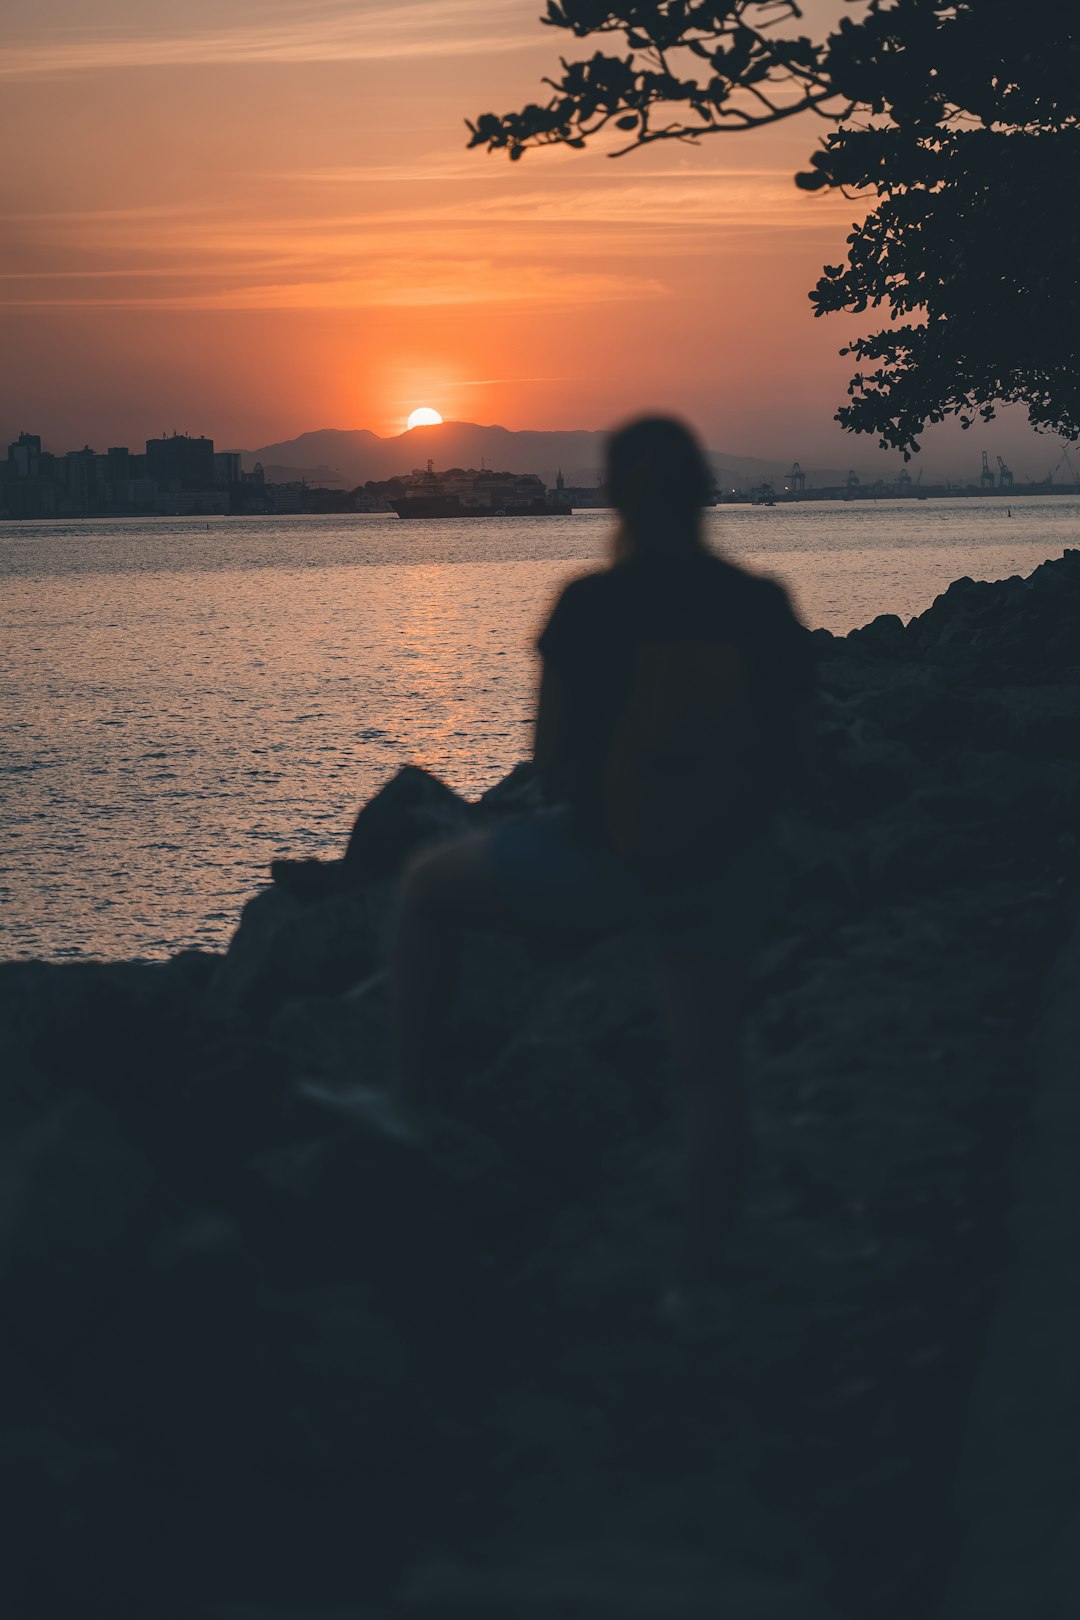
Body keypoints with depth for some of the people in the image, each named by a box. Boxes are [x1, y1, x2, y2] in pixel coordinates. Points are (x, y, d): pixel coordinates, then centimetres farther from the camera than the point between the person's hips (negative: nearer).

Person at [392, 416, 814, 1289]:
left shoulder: (592, 604, -15)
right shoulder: (765, 608, -7)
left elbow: (551, 755, -9)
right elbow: (790, 753, 1)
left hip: (598, 857, -3)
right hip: (724, 873, 3)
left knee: (429, 888, 23)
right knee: (711, 1069, 17)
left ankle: (415, 1101, 27)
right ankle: (706, 1267, 17)